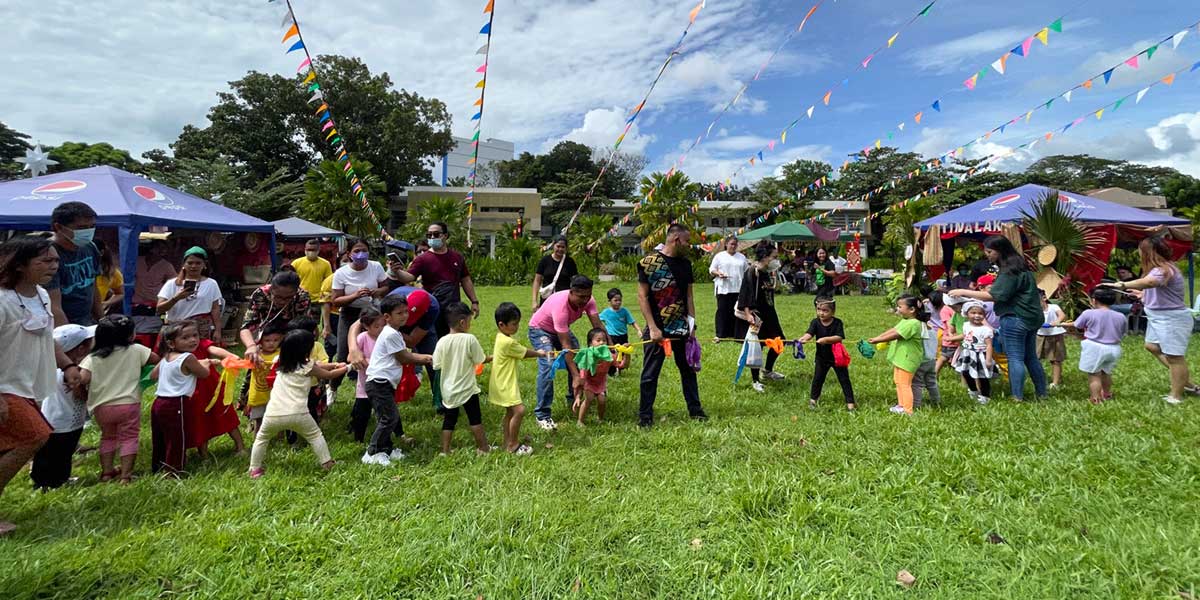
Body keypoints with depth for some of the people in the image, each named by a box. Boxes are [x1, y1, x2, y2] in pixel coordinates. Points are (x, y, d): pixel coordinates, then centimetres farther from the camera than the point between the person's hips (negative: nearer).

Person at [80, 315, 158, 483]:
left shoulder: (93, 357, 0)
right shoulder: (136, 350, -3)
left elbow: (83, 378, -11)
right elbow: (156, 359, 6)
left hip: (102, 406, 3)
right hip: (129, 404, -3)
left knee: (107, 437, 23)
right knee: (129, 438, 6)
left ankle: (107, 471, 25)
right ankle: (125, 475, 1)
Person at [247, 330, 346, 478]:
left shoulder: (284, 363, 18)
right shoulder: (307, 367, 0)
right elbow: (328, 375, 15)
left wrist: (335, 365, 34)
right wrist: (345, 368, 31)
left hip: (273, 414, 4)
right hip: (297, 413, -4)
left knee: (261, 438, 27)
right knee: (315, 435, 18)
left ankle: (255, 470, 26)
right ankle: (326, 463, 17)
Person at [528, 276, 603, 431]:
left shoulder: (587, 300, -23)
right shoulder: (561, 306, -41)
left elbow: (597, 325, -28)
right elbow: (565, 345, -40)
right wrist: (575, 376, -40)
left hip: (561, 329, 7)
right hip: (540, 330, -7)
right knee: (548, 366, -24)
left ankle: (573, 399, 22)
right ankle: (542, 415, -18)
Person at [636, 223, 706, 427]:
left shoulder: (685, 264, 7)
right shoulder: (649, 262, -11)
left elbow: (689, 295, 13)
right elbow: (642, 296, -11)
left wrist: (692, 322, 4)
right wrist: (653, 328, -15)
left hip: (681, 328, 5)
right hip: (658, 329, -5)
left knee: (689, 369, 14)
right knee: (650, 373, 3)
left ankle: (695, 409, 28)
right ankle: (645, 415, 15)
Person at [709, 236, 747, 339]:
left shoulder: (742, 257, 16)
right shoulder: (719, 256, 7)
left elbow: (746, 272, 18)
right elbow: (711, 269, 7)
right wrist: (718, 273, -14)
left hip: (738, 289, 2)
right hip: (723, 288, -2)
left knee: (736, 311, 1)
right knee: (722, 311, -3)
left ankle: (735, 334, 6)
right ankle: (721, 335, 1)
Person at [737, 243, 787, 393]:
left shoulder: (769, 272, 8)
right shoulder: (752, 272, -17)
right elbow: (745, 295, -22)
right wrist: (748, 314, -28)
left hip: (769, 313, 9)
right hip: (756, 314, -9)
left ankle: (768, 371, 35)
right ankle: (755, 381, 13)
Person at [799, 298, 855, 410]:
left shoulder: (837, 323, -13)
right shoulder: (815, 322, -9)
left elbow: (839, 338, -25)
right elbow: (809, 333, -26)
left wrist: (826, 339, -39)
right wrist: (804, 338, -48)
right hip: (821, 357, 2)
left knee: (844, 379, 4)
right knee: (817, 378, 11)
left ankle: (850, 402, 13)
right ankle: (813, 399, 28)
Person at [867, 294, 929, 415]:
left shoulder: (913, 324, -23)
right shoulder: (905, 321, 9)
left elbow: (894, 335, -23)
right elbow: (892, 330, 7)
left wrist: (877, 340, -18)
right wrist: (876, 338, -1)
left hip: (907, 359, -10)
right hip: (900, 358, 10)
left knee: (904, 384, -3)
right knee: (898, 381, 20)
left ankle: (907, 410, 6)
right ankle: (901, 405, 32)